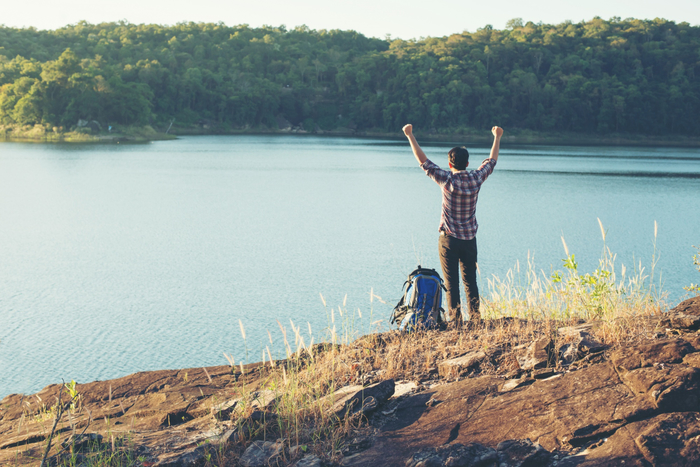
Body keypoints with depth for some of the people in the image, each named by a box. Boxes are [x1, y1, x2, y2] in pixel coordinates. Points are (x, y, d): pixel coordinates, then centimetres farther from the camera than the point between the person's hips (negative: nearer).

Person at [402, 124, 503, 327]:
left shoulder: (447, 180, -13)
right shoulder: (476, 178, -3)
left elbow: (423, 160, -8)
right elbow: (491, 160, 15)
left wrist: (410, 136, -1)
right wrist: (497, 137, 29)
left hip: (449, 239, -4)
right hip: (469, 239, 4)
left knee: (452, 283, -1)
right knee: (470, 281, 11)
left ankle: (455, 320, -2)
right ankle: (475, 319, 12)